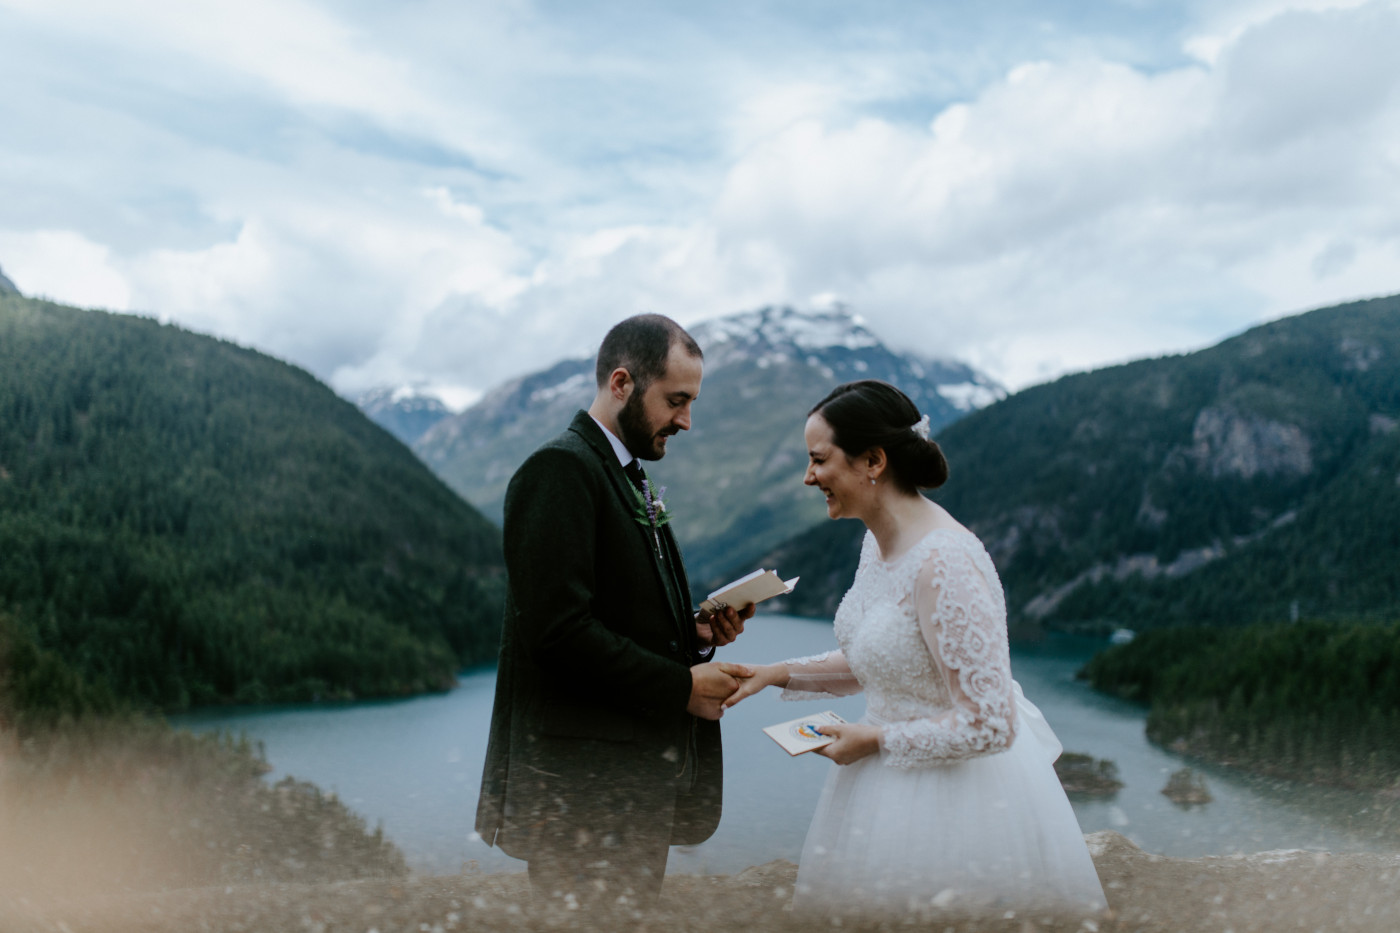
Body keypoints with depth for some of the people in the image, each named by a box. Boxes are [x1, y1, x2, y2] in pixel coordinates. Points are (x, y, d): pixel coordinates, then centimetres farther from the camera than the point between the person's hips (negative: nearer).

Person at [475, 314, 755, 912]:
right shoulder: (559, 469, -14)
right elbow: (558, 630, -23)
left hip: (639, 782, 9)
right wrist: (681, 686, -16)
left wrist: (695, 631, 2)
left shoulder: (630, 480, 16)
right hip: (584, 789, -9)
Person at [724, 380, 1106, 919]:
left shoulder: (944, 563, -28)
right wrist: (781, 674, 5)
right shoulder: (878, 540, 1)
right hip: (896, 776, 9)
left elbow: (988, 726, -26)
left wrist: (875, 739, -16)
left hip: (958, 787, -9)